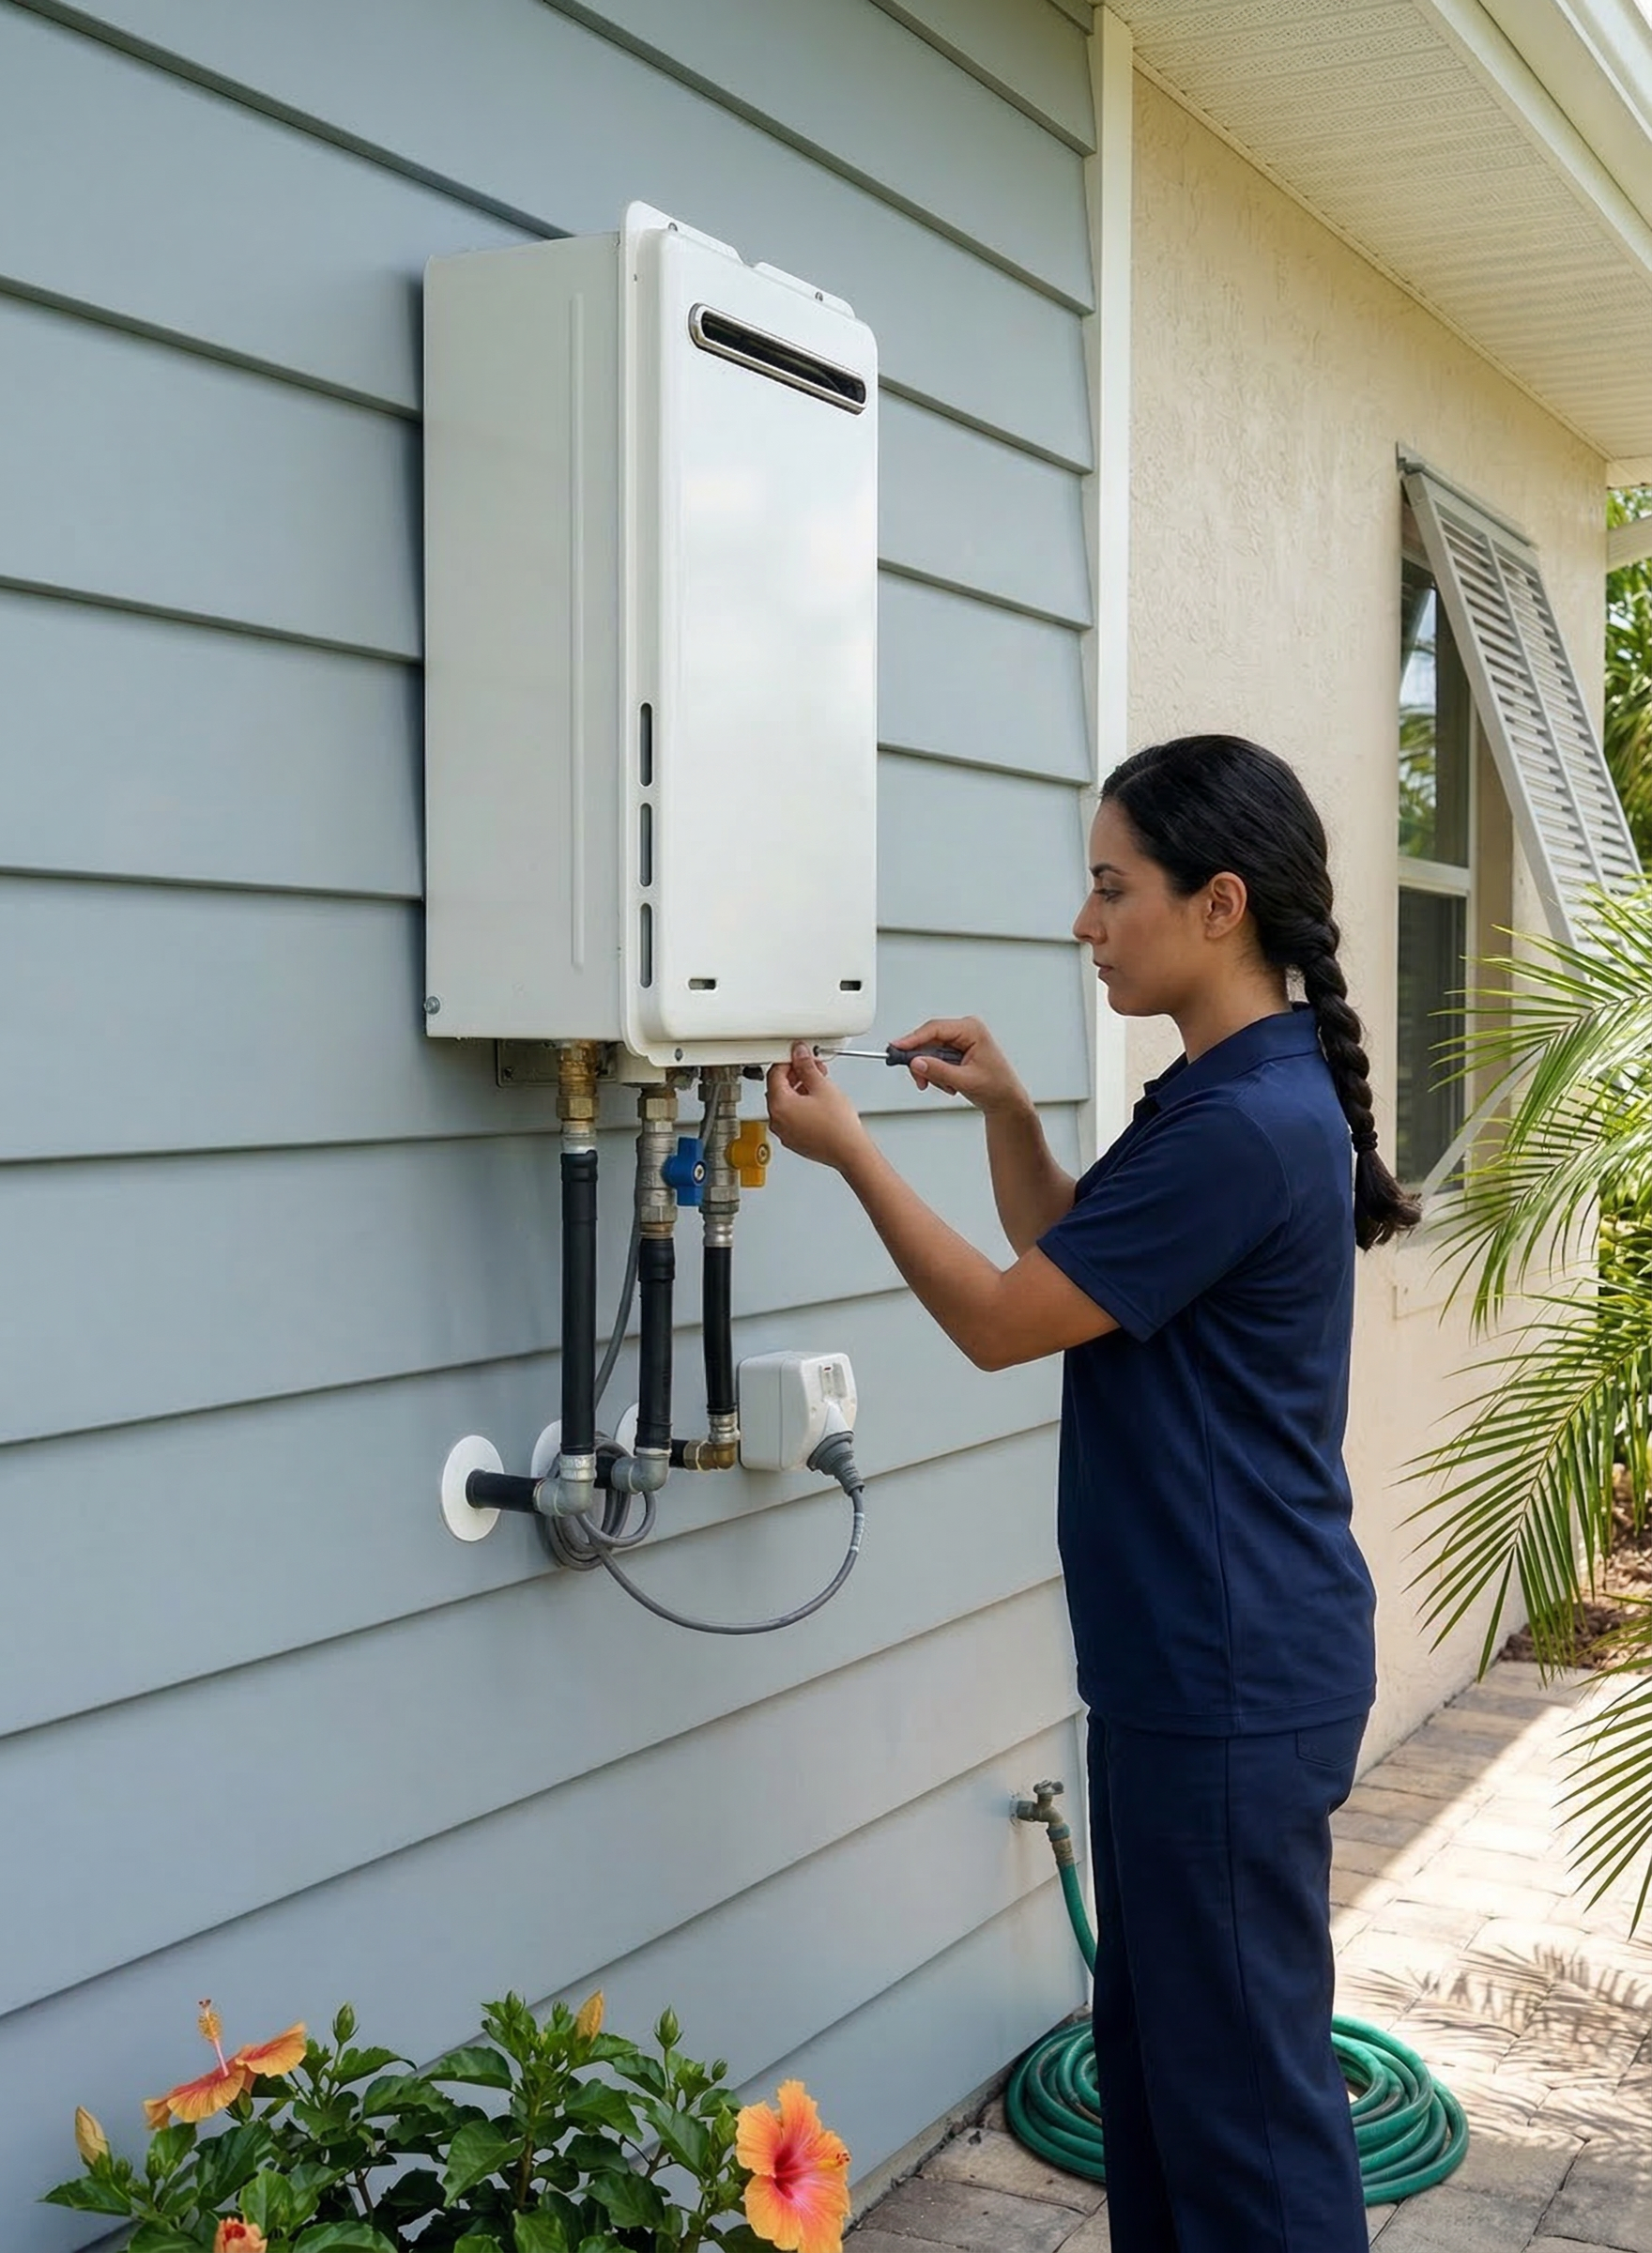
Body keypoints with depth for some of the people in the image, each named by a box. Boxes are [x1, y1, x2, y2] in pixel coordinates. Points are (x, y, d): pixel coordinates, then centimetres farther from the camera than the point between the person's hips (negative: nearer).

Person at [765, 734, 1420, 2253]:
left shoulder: (1248, 1127, -23)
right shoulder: (1232, 1095, 9)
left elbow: (1002, 1323, -16)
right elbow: (1070, 1260, 21)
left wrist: (849, 1150, -5)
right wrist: (1006, 1111, 5)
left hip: (1237, 1684, -10)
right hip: (1181, 1663, 10)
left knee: (1244, 2072, 4)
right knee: (1154, 2036, 21)